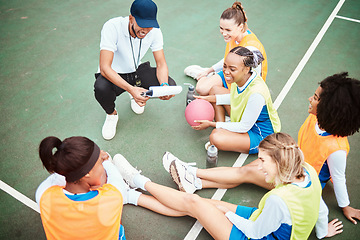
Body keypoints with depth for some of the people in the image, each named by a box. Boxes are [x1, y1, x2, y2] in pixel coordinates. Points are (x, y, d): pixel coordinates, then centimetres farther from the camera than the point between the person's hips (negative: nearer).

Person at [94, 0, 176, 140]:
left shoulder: (154, 31, -16)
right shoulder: (112, 27, -29)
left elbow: (161, 64, -11)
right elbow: (105, 68, -35)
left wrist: (164, 85, -33)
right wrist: (131, 89, -48)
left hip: (137, 71, 4)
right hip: (114, 75, -3)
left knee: (170, 86, -19)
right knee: (101, 89, -38)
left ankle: (137, 97, 15)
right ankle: (111, 114, 1)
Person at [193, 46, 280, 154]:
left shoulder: (256, 93, -38)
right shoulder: (242, 77, -14)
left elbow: (244, 127, -26)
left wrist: (211, 124, -20)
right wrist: (209, 98, -1)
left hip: (260, 137, -8)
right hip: (244, 118, 9)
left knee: (215, 137, -34)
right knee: (215, 90, 8)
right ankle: (222, 130, 4)